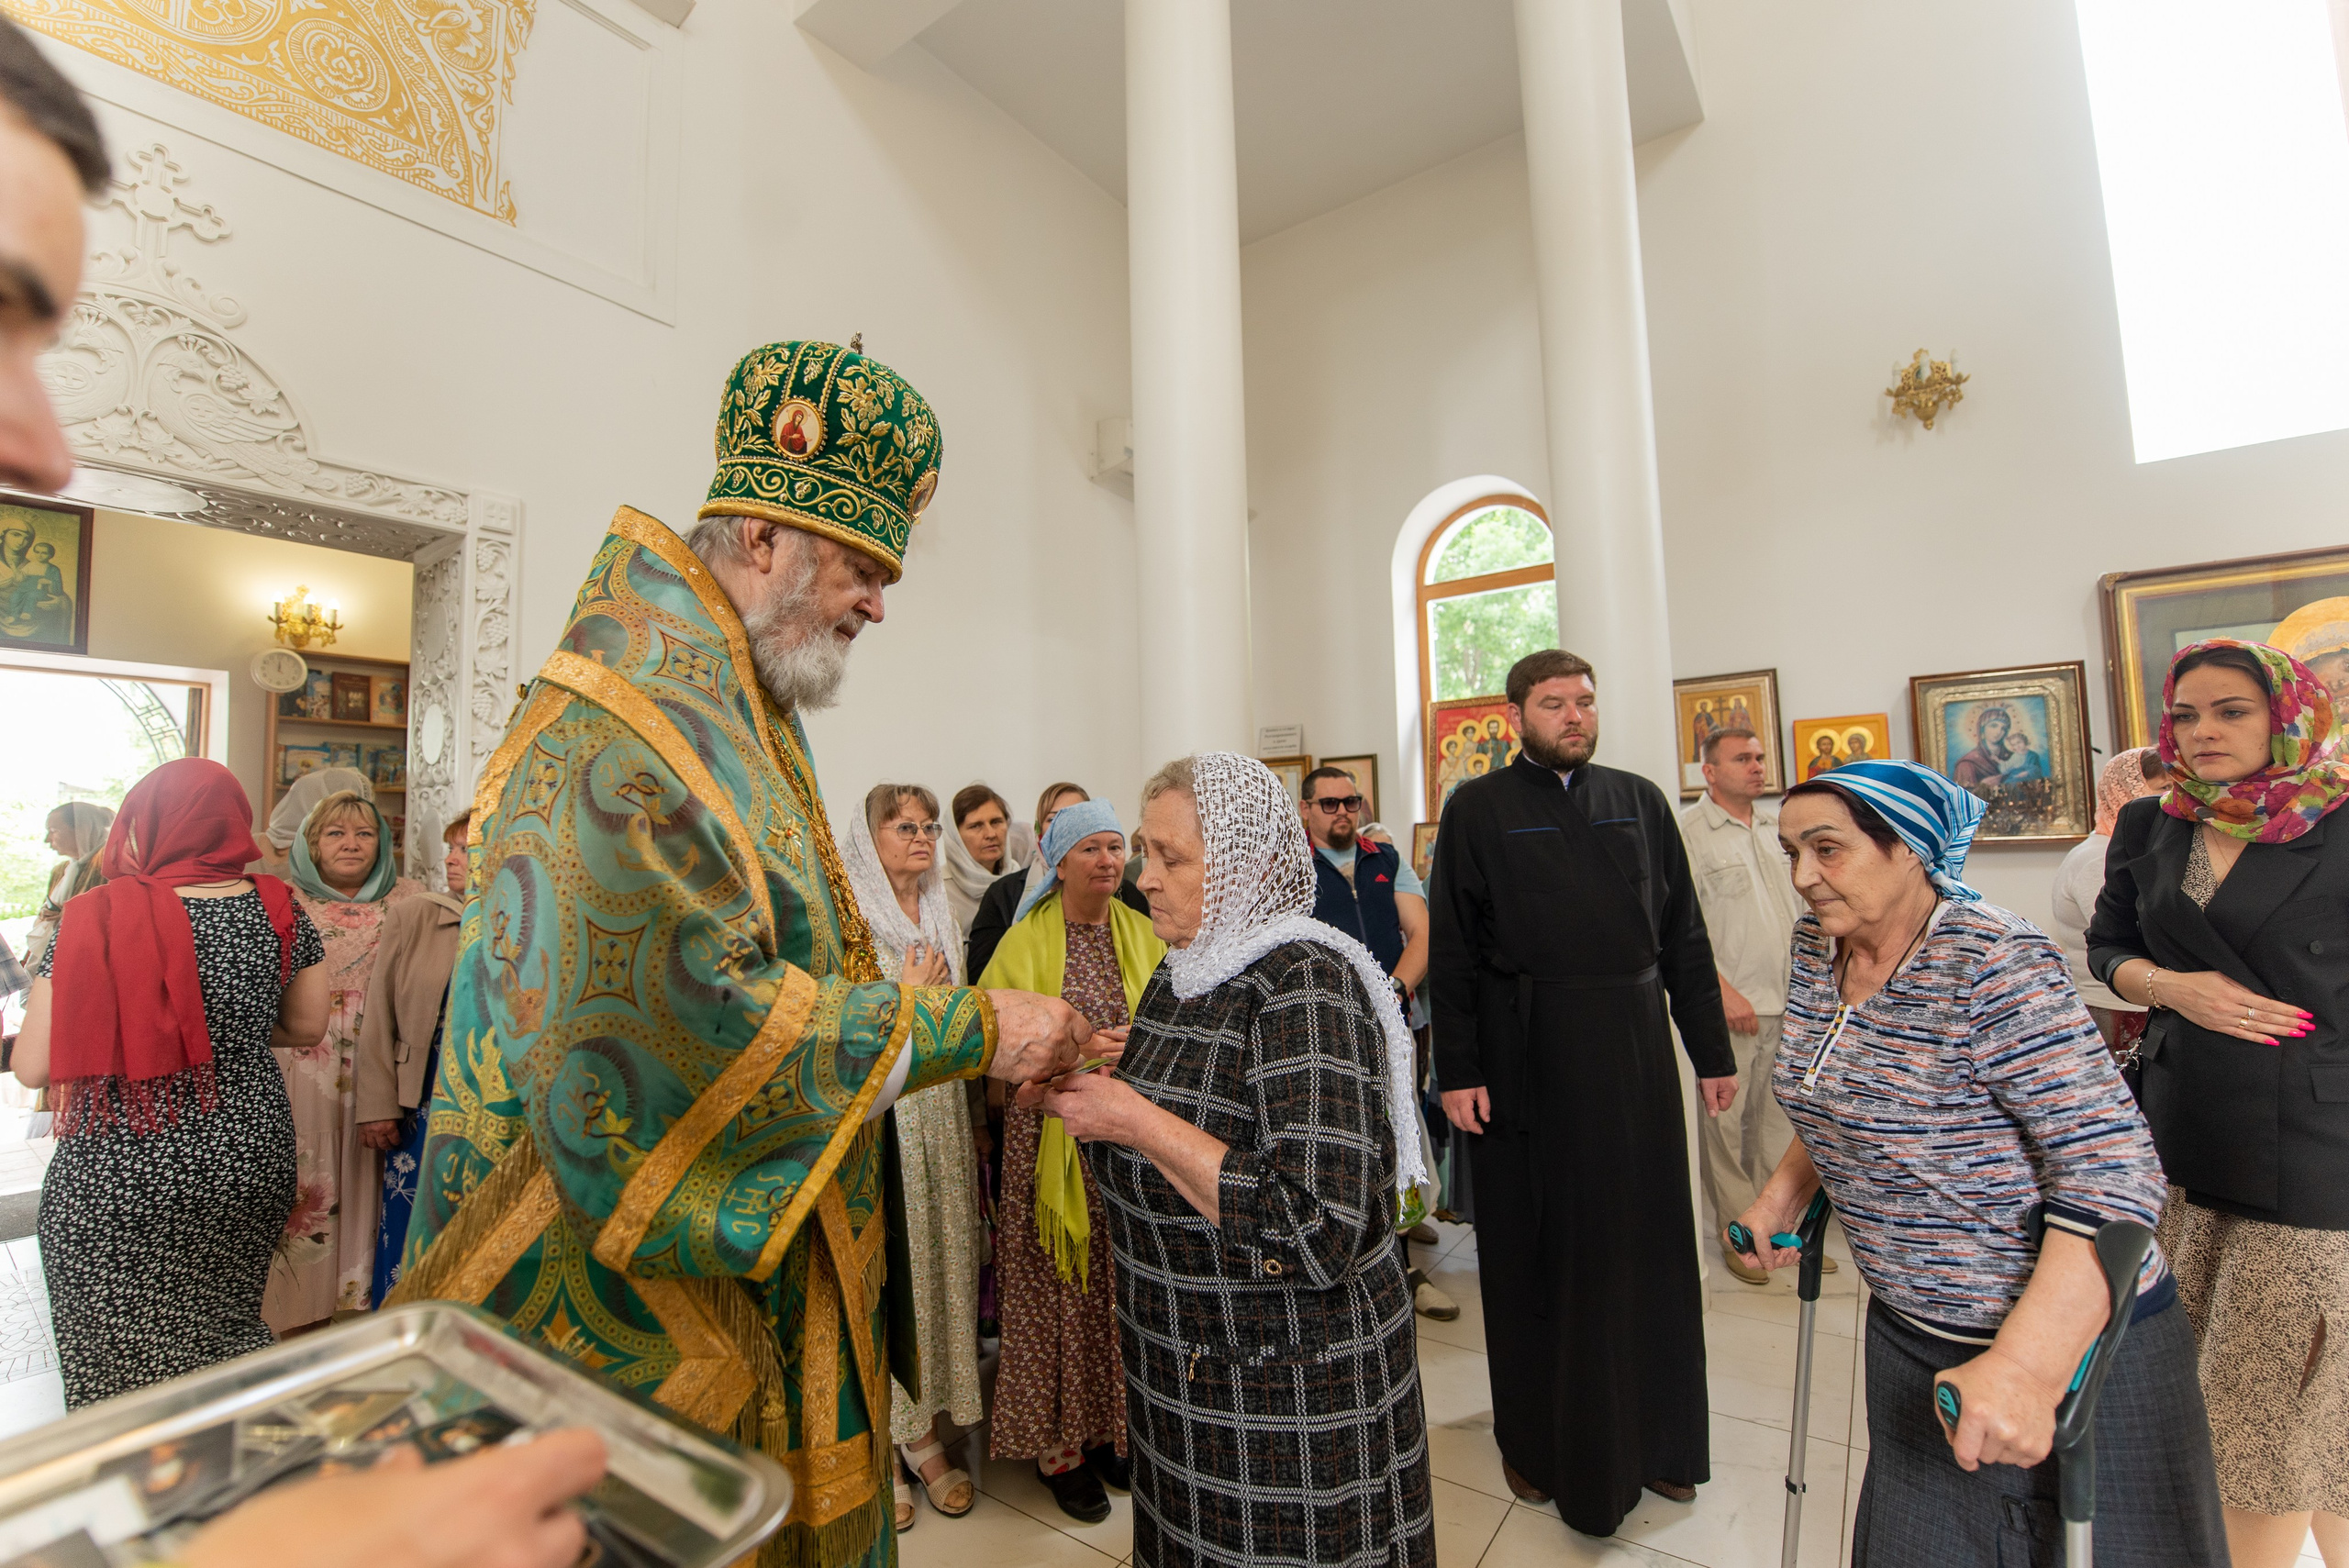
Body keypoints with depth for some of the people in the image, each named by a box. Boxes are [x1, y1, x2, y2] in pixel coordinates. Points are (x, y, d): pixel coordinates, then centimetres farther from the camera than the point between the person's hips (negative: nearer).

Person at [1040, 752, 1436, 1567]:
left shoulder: (1306, 987, -24)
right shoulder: (1183, 974, 1)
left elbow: (1318, 1234, -30)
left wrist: (1135, 1120, -27)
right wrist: (1089, 1093, -5)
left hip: (1292, 1399, -7)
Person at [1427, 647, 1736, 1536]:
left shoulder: (1640, 802, 8)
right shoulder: (1478, 809, -3)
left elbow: (1684, 934, 9)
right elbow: (1452, 951, -6)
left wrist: (1712, 1052, 7)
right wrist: (1457, 1071, -11)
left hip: (1635, 1053, 3)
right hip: (1528, 1061, -3)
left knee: (1648, 1243, 14)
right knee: (1535, 1252, 11)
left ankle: (1655, 1434, 35)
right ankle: (1538, 1436, 31)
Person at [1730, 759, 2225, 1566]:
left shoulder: (1995, 964, -24)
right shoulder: (1816, 946, -3)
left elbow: (2111, 1172, -27)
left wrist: (2027, 1366, -33)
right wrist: (1787, 1189, 2)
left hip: (2066, 1344, -6)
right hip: (1911, 1330, 6)